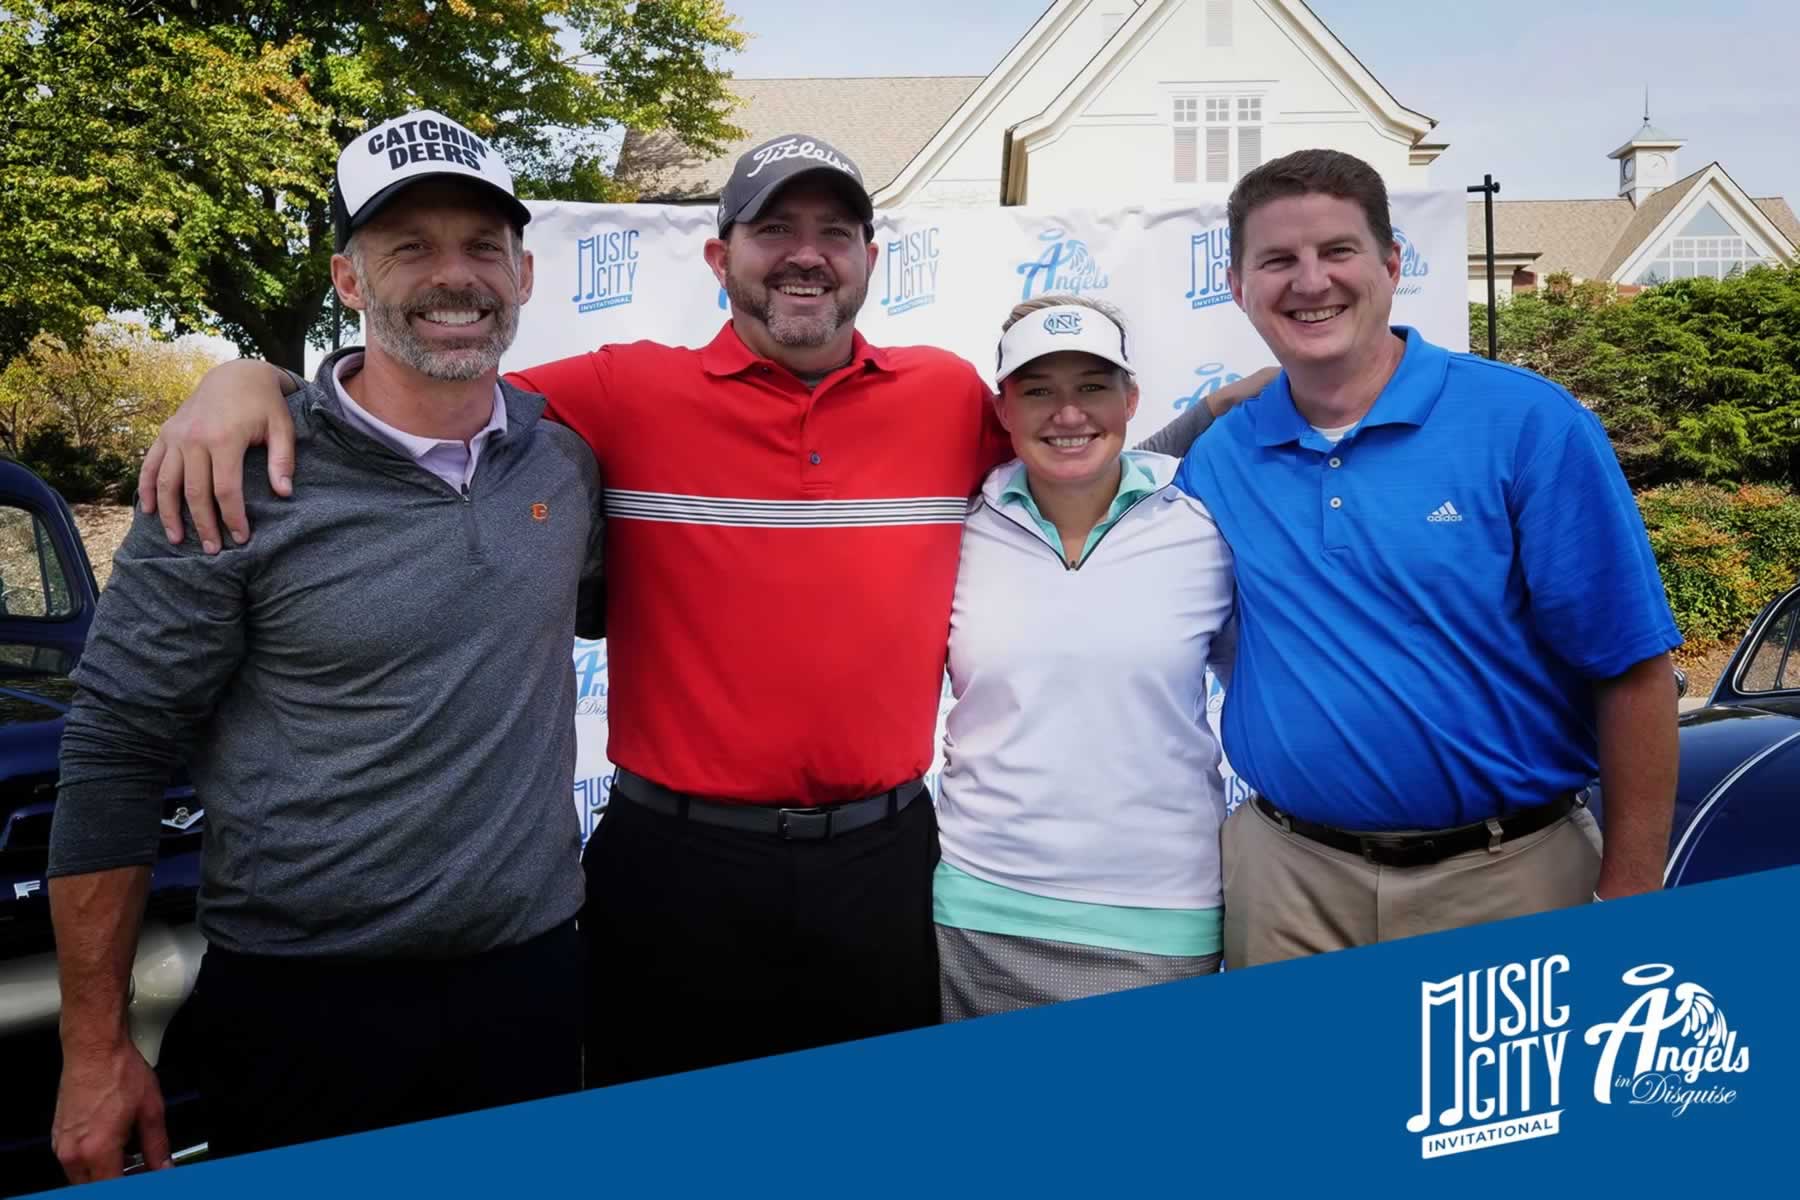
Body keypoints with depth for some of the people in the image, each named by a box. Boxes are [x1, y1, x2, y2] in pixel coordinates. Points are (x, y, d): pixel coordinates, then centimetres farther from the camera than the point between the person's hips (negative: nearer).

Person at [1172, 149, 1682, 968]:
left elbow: (1632, 670, -8)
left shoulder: (1527, 423, -8)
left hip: (1506, 877, -2)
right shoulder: (1215, 460, 2)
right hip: (1285, 877, 2)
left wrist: (1628, 901, -8)